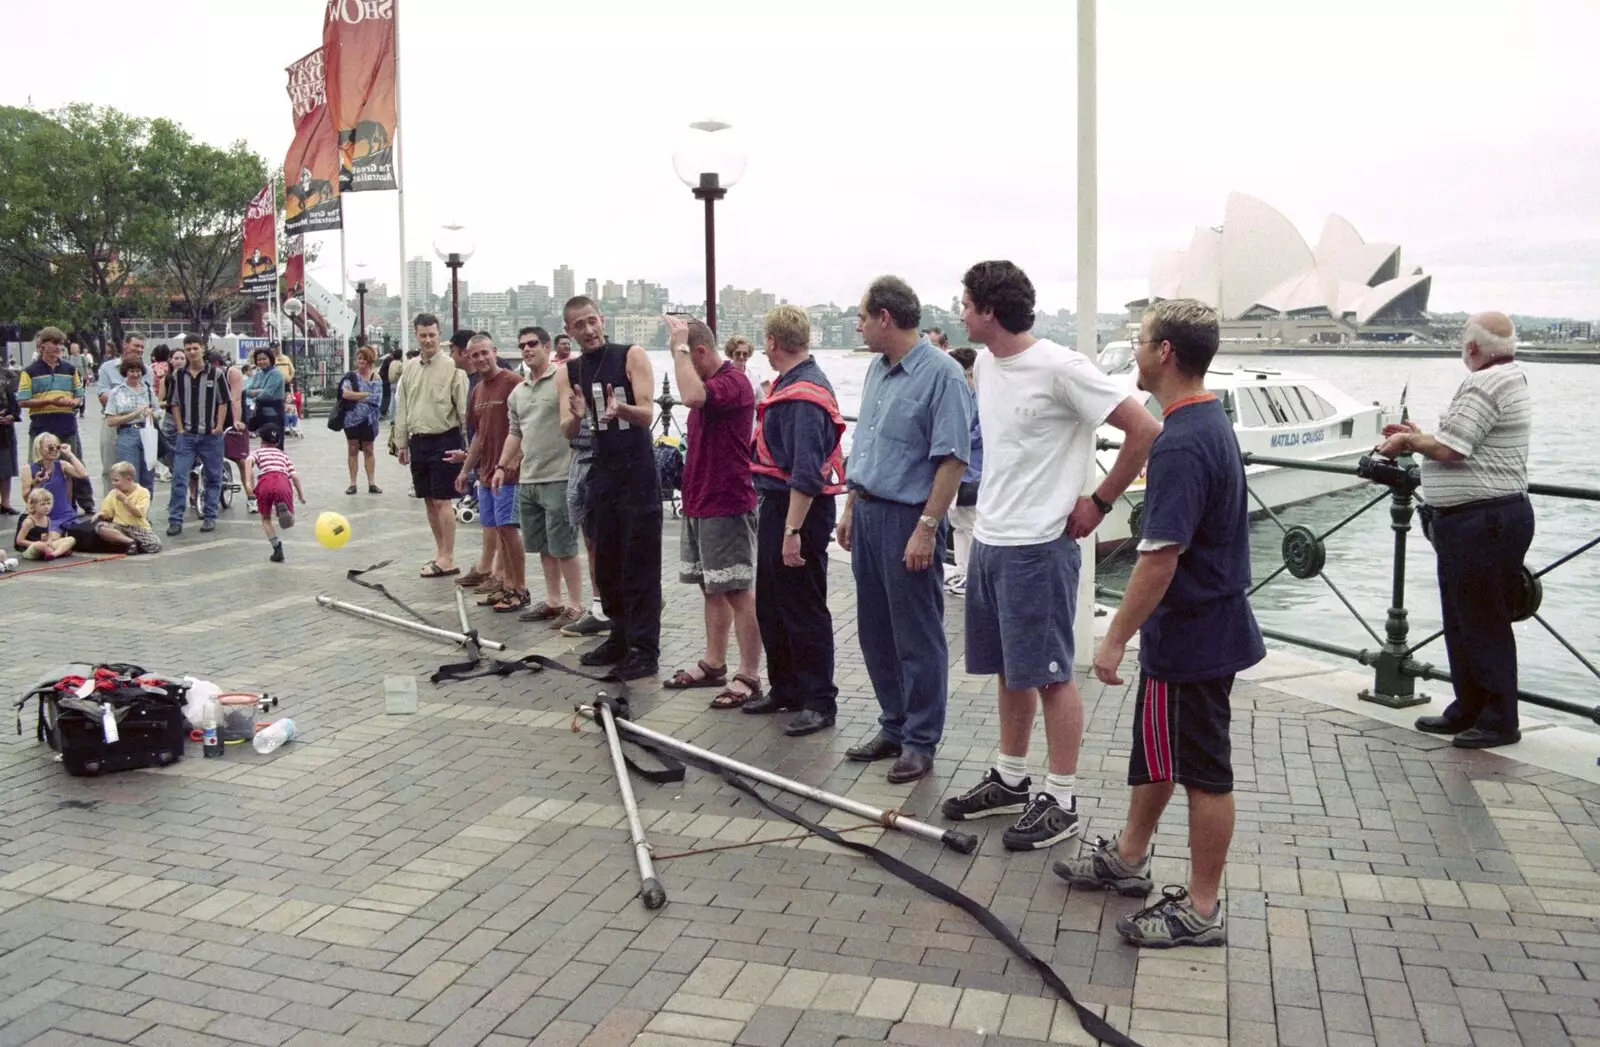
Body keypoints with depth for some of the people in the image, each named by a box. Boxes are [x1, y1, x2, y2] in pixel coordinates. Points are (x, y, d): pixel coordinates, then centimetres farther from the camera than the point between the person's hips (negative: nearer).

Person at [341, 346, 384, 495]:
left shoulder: (376, 378, 0)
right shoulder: (351, 376, 0)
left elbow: (376, 399, -11)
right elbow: (345, 393, -17)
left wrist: (355, 396, -11)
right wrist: (366, 395, -15)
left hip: (369, 419, 0)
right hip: (352, 419, 0)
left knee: (369, 450, 9)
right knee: (353, 450, 7)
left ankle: (371, 483, 14)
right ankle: (352, 483, 13)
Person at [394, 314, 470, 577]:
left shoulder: (451, 367, -9)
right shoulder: (409, 368, 10)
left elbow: (464, 408, -10)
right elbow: (401, 407, 14)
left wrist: (469, 443, -13)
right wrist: (401, 443, 13)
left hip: (444, 440, -6)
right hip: (418, 441, 6)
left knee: (442, 500, -6)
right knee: (429, 500, 13)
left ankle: (448, 559, 0)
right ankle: (440, 551, 25)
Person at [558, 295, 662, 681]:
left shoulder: (632, 356, -5)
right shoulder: (568, 373, 8)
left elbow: (647, 416, -13)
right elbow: (567, 432, -1)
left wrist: (622, 409, -35)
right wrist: (576, 416, -24)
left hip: (638, 472, -5)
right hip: (600, 472, 5)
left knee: (639, 564, -4)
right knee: (606, 562, 11)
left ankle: (644, 649, 0)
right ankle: (620, 638, 24)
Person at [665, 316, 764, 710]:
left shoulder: (734, 382, -16)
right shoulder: (708, 385, 15)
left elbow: (691, 396, -36)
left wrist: (679, 346, -26)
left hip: (726, 507, -10)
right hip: (699, 504, 10)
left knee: (738, 592, -6)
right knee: (711, 589, 16)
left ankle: (749, 677, -1)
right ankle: (713, 665, 25)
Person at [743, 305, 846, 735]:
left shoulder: (804, 395, -21)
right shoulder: (789, 384, 11)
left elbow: (806, 474, -27)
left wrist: (793, 531, -28)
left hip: (799, 509, -10)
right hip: (775, 505, 10)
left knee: (804, 611, -1)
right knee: (770, 606, 18)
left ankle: (819, 702, 9)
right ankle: (784, 688, 30)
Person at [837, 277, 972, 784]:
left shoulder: (941, 373, -15)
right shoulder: (878, 369, 12)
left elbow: (953, 459, -18)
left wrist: (926, 528, -21)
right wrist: (851, 507, 17)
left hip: (907, 519, -9)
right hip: (867, 513, 9)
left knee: (917, 639, 2)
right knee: (876, 633, 15)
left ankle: (920, 741, 13)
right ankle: (893, 727, 29)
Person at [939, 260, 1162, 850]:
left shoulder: (1060, 369, -17)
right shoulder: (984, 366, 8)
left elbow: (1145, 430, -17)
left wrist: (1099, 501, -11)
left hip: (1038, 546, -8)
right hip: (989, 540, 8)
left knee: (1048, 674, 0)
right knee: (1007, 669, 17)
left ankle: (1060, 801, 11)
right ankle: (1010, 780, 30)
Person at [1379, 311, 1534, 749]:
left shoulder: (1486, 384, -18)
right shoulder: (1510, 377, 16)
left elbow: (1448, 449, -22)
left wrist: (1408, 440, -5)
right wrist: (1417, 437, 17)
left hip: (1483, 520, -11)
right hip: (1478, 519, 11)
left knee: (1484, 624, -2)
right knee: (1463, 622, 17)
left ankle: (1500, 721, 7)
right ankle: (1468, 710, 26)